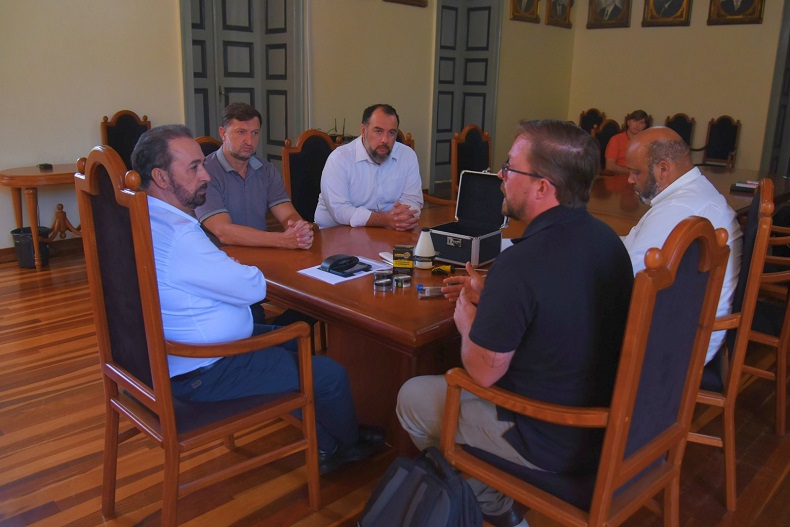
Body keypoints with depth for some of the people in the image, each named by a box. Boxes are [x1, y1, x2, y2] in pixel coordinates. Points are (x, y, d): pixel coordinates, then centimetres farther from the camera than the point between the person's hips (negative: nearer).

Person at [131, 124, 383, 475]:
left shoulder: (144, 219, 3)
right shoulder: (178, 236, -31)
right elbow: (255, 287, -23)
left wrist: (232, 269, -4)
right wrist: (248, 272, -1)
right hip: (199, 372, -11)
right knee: (331, 374, -4)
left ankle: (323, 446, 32)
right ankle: (348, 445, 29)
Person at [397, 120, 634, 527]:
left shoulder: (520, 264, -31)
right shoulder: (604, 237, -3)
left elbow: (483, 371, -20)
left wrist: (467, 320, -1)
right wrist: (488, 297, 11)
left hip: (558, 447, -8)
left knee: (411, 398, 9)